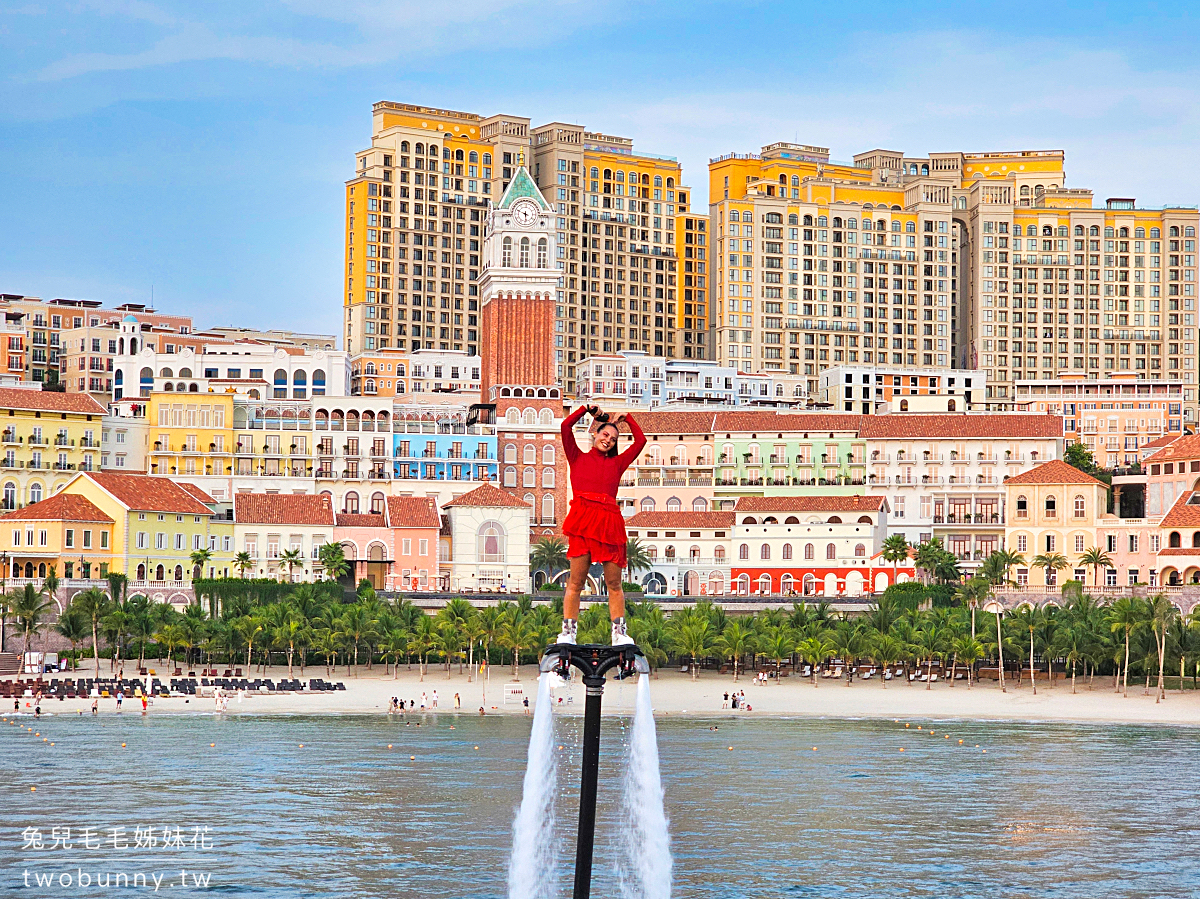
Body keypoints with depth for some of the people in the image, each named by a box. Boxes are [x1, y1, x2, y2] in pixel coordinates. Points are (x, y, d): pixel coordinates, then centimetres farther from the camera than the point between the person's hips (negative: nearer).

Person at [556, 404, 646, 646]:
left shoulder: (616, 463, 24)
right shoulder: (578, 458, 19)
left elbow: (640, 440, 22)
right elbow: (566, 426, 11)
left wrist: (627, 418, 29)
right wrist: (587, 409, 18)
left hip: (609, 522, 2)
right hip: (583, 519, -2)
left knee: (614, 584, 1)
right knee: (576, 582, -6)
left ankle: (620, 634, 2)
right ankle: (568, 633, -6)